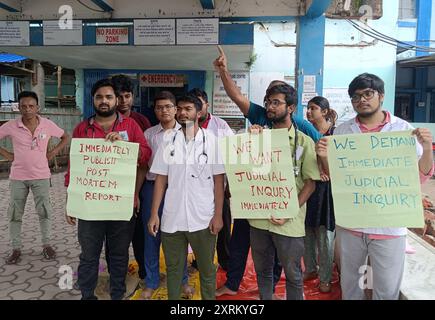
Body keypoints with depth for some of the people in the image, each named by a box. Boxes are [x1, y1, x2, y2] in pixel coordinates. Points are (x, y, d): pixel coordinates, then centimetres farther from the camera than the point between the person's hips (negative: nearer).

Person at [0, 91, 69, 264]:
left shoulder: (48, 124, -7)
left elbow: (65, 137, 9)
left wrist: (53, 152, -1)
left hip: (41, 176, 0)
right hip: (18, 177, 1)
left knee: (44, 211, 5)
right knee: (15, 214, 8)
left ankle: (46, 244, 22)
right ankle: (16, 248, 22)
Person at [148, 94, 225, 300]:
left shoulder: (212, 141, -2)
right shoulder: (169, 142, 3)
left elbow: (218, 180, -2)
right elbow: (160, 179, 5)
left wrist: (218, 215, -7)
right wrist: (154, 214, 0)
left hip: (203, 219, -2)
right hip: (172, 219, 2)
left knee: (207, 269, 13)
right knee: (173, 268, 15)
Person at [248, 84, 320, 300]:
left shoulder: (304, 142, -4)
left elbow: (311, 183, -6)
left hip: (289, 223, -3)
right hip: (259, 219, 4)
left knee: (292, 274, 13)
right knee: (262, 270, 19)